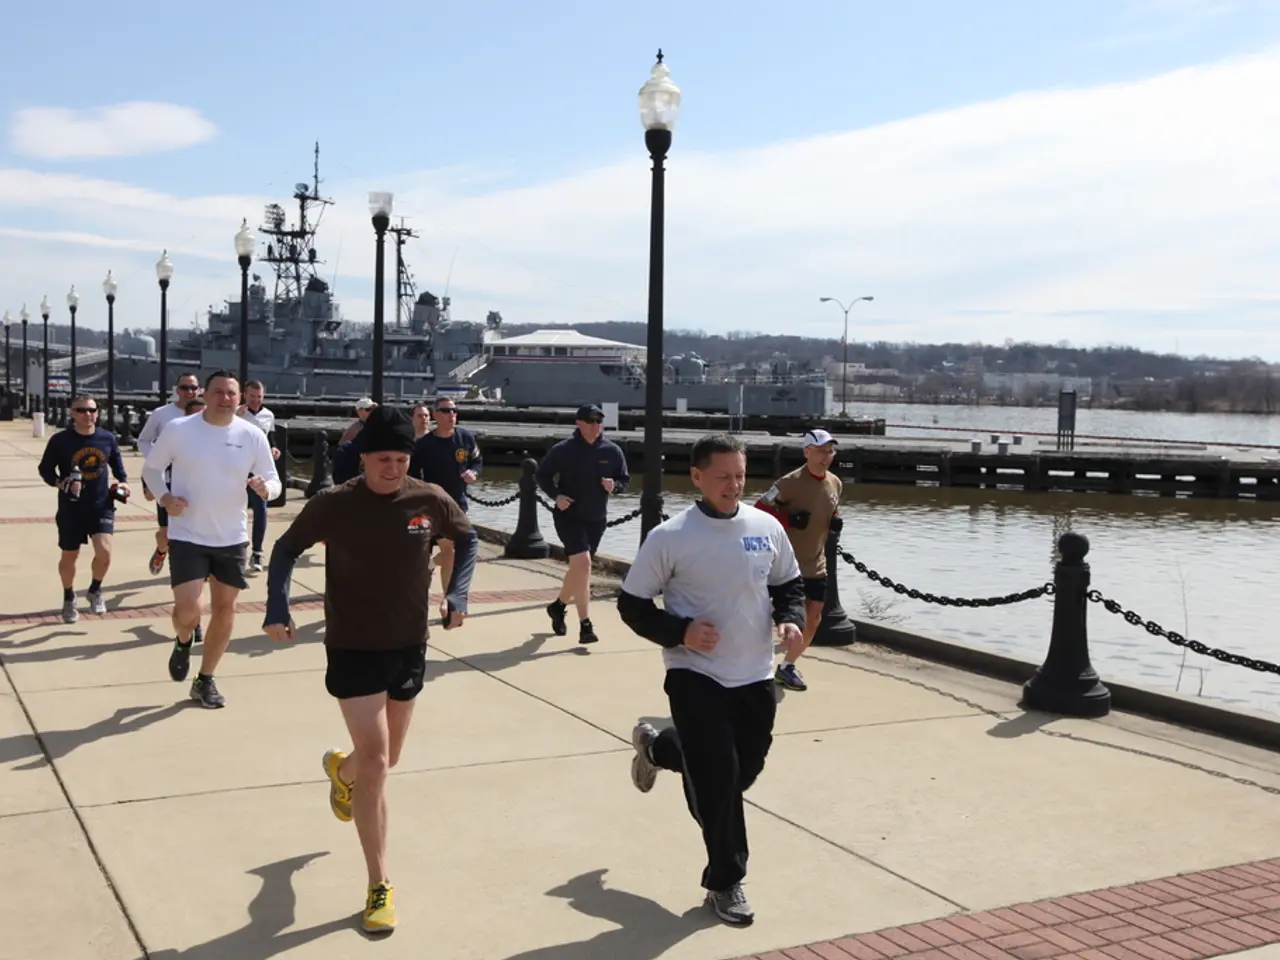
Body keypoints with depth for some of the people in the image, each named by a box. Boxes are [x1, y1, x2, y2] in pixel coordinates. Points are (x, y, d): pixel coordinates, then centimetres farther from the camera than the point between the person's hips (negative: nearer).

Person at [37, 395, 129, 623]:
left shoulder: (108, 438, 0)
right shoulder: (60, 440, -8)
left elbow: (117, 463, 17)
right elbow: (45, 469, 0)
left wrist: (123, 482, 0)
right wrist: (61, 483, -18)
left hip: (101, 506, 1)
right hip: (71, 509, -1)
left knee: (104, 552, -16)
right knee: (69, 557, 12)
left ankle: (95, 591, 14)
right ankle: (69, 598, 38)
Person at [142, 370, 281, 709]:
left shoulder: (252, 435, -4)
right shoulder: (178, 429, -8)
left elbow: (273, 480, 2)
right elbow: (151, 468, 4)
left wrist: (266, 488, -23)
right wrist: (165, 496, -15)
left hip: (232, 539, 3)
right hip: (187, 537, -2)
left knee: (225, 609, 9)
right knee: (187, 610, -12)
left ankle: (205, 681, 26)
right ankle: (183, 643, 26)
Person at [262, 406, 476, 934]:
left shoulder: (430, 500, -9)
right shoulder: (333, 505, -15)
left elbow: (466, 538, 9)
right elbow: (286, 548, 0)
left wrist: (458, 594, -4)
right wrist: (277, 608, -13)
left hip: (409, 648, 4)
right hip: (353, 650, -4)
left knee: (385, 759, 19)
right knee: (375, 762, -11)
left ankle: (340, 770, 57)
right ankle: (380, 886, 2)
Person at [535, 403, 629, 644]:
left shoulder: (612, 451, 0)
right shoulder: (563, 450, -8)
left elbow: (624, 480, 8)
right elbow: (542, 475, 2)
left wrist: (614, 485, -14)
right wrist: (556, 495, -14)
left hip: (596, 519, 5)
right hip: (569, 516, -5)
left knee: (579, 567, 17)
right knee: (582, 563, -19)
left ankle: (558, 606, 43)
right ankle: (585, 624, -16)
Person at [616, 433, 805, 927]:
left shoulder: (766, 527, 0)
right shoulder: (670, 537, -12)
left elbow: (789, 584, 14)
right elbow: (631, 604, -6)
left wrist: (790, 619, -7)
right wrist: (680, 631, -20)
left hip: (755, 676, 5)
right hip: (695, 674, -5)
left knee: (745, 769, 15)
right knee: (719, 778, -7)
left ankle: (657, 746, 43)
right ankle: (725, 882, 15)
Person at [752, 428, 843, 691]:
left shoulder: (836, 483, 4)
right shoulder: (791, 482, -17)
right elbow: (760, 510, -15)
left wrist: (836, 520, 0)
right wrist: (789, 520, -26)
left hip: (817, 565, 7)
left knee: (814, 620, 10)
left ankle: (787, 665, 29)